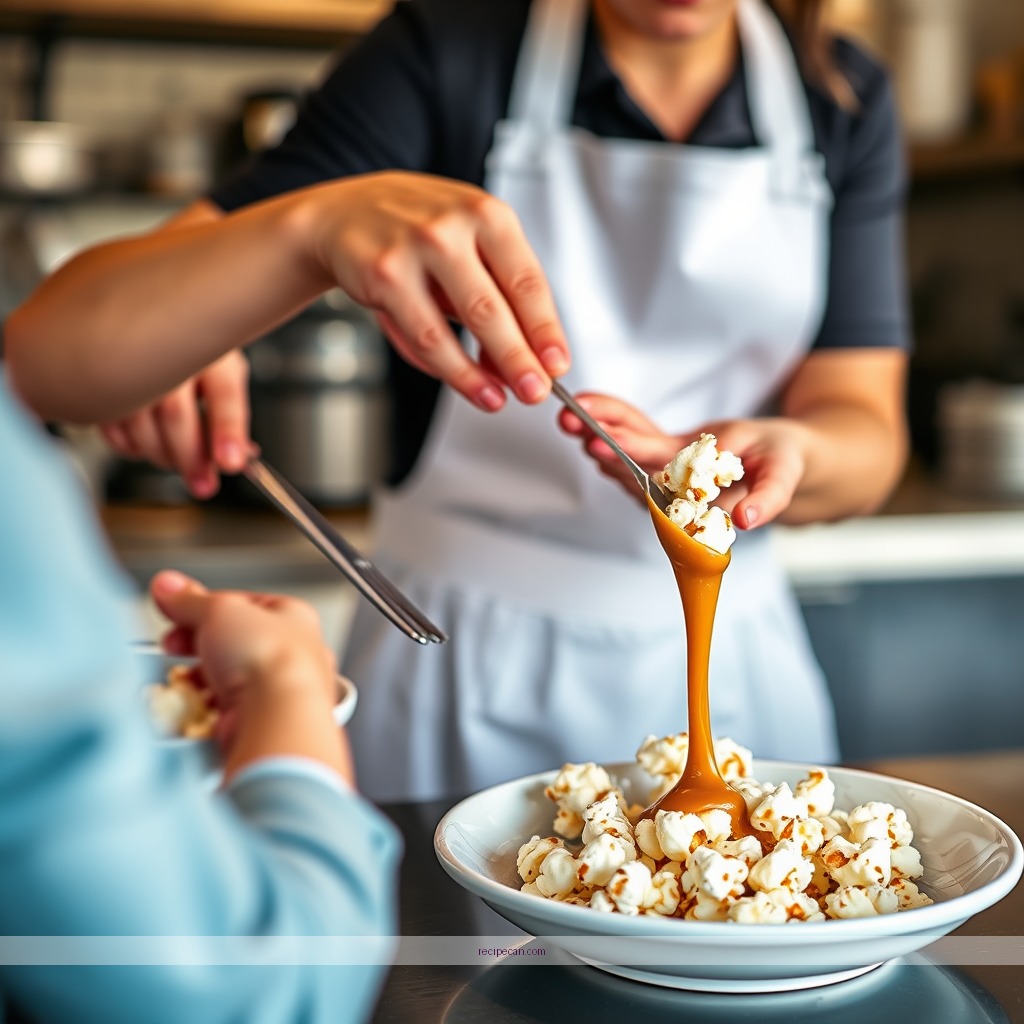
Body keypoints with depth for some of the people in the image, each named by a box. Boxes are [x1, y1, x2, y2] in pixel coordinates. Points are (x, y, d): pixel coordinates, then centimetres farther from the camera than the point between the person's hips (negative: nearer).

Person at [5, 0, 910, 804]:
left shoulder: (844, 100, 0)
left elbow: (865, 431, -3)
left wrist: (782, 452, -28)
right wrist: (316, 221, -38)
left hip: (730, 665, 3)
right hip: (459, 676, -2)